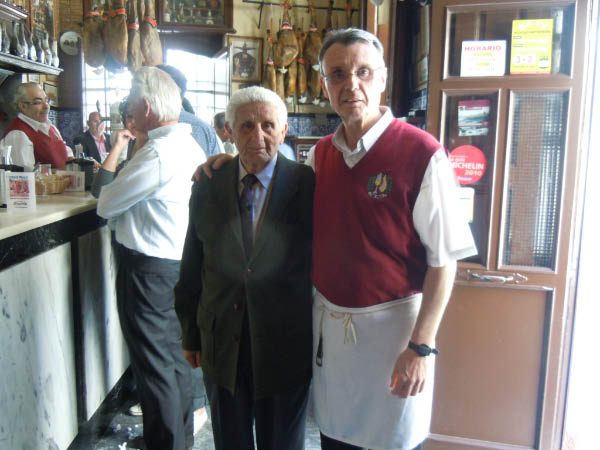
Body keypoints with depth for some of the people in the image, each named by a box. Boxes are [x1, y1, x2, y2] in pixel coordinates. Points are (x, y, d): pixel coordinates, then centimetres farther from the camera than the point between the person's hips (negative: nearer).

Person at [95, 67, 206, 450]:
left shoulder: (157, 152, -21)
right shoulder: (190, 145, 8)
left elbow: (106, 205, -15)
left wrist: (114, 153, -2)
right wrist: (138, 148, 9)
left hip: (148, 266, -9)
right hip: (178, 259, 10)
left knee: (154, 363, 4)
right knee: (175, 355, 20)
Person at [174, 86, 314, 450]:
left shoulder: (309, 185, -11)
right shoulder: (207, 189, -1)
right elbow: (192, 268, 5)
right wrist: (191, 334, 10)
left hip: (286, 348, -2)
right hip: (221, 347, 3)